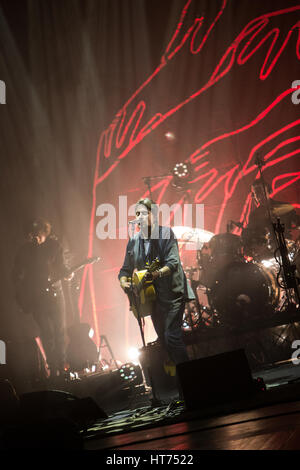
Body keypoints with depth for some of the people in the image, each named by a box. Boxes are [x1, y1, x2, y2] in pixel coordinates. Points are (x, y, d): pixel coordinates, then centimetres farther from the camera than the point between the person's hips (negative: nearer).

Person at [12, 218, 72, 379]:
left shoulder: (54, 245, 1)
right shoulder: (24, 251, -2)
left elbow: (60, 266, 9)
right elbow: (17, 275, 4)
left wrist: (67, 273, -12)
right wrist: (21, 298, -1)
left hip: (55, 292, 1)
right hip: (36, 298, -1)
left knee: (60, 331, 2)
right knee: (47, 333, -4)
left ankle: (61, 366, 14)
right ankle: (53, 368, 4)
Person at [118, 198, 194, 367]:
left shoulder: (165, 233, -7)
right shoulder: (134, 241, 9)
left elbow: (173, 263, -17)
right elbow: (126, 269, 13)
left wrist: (157, 273, -36)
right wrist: (124, 282, -9)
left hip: (173, 292, -6)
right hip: (152, 296, 6)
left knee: (171, 335, -18)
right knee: (163, 339, 11)